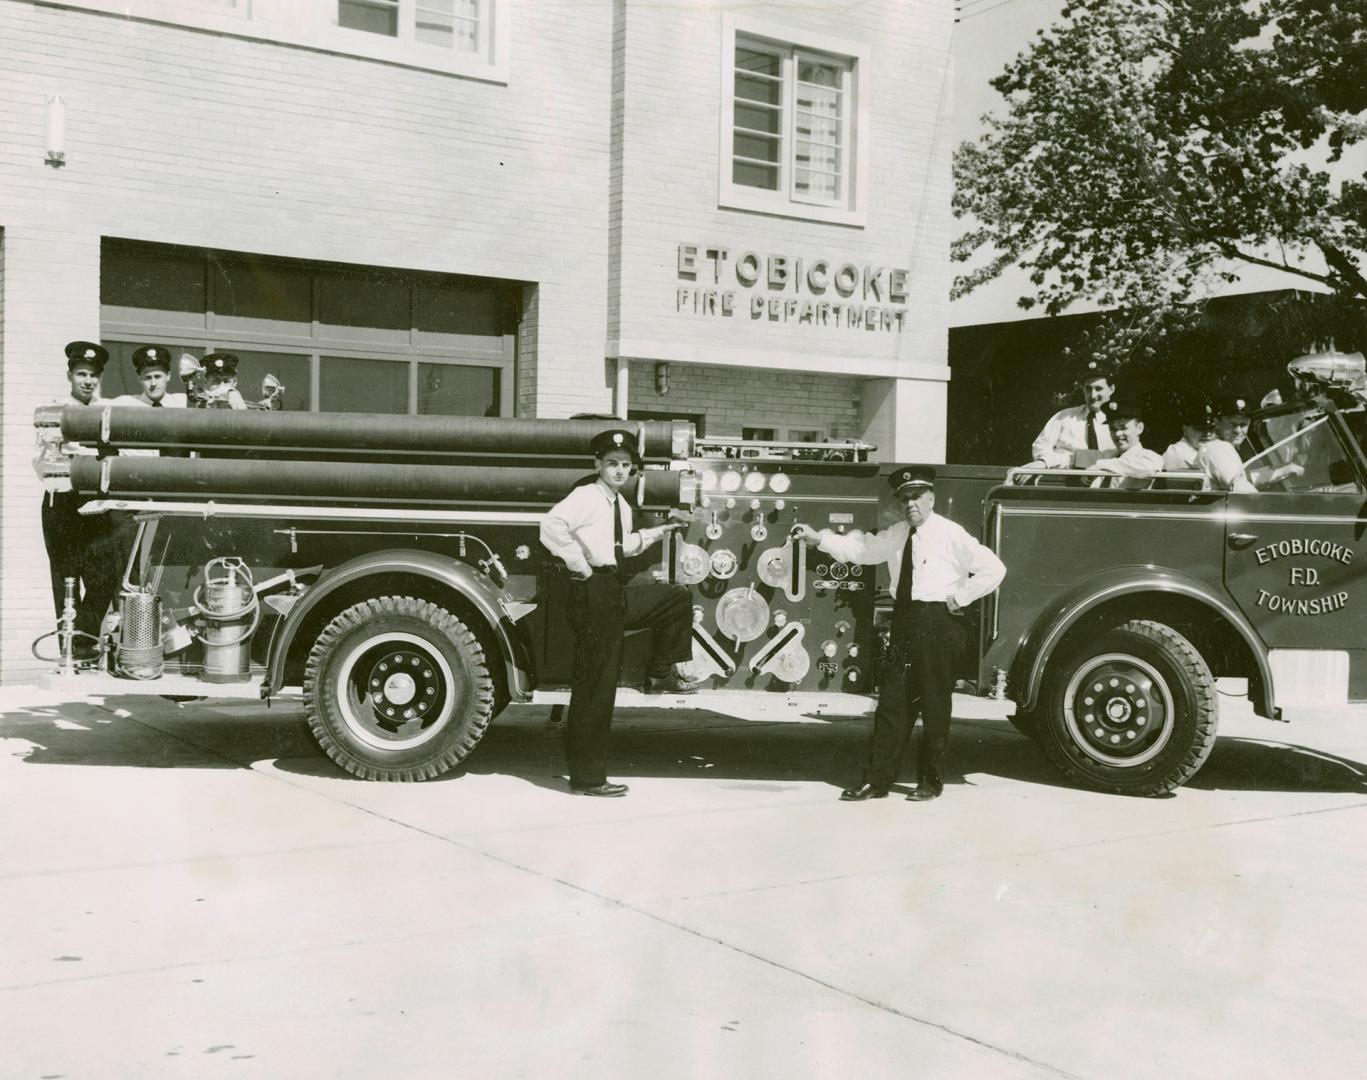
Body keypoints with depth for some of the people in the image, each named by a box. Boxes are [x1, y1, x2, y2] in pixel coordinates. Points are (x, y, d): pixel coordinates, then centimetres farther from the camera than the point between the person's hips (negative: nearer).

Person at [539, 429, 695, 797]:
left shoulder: (621, 505, 15)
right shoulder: (586, 496, -13)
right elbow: (552, 526, -29)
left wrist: (658, 532, 24)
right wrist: (579, 566, -23)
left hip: (618, 592, 9)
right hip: (594, 593, -9)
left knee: (677, 597, 15)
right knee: (595, 684, -5)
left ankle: (661, 673, 20)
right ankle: (587, 777, 2)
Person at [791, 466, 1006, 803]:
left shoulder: (951, 535, -6)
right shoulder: (896, 534, 12)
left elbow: (993, 569, -8)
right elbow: (859, 548, 10)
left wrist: (960, 598, -9)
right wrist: (818, 538, 1)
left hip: (938, 622, -6)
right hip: (904, 621, 6)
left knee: (935, 704, 2)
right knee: (891, 701, 5)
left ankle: (930, 780, 16)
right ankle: (877, 780, 9)